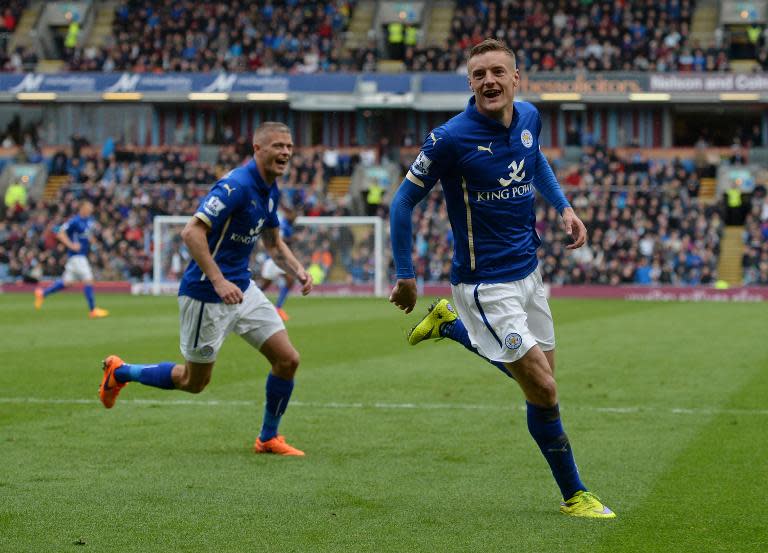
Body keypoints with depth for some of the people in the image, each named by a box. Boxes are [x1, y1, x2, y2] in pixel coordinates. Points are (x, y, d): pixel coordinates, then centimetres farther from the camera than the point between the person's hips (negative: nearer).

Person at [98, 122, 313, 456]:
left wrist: (298, 271, 3)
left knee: (287, 359, 0)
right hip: (206, 294, -8)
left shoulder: (270, 191, 7)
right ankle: (119, 372, 28)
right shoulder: (236, 186, -22)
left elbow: (273, 243, 22)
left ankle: (268, 439, 16)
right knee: (194, 381, 7)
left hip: (242, 289, 8)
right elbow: (192, 232, -28)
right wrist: (218, 281, -32)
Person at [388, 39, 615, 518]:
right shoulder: (451, 138, -20)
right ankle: (573, 494, 9)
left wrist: (563, 205, 8)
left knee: (540, 382, 16)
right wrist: (405, 276, -7)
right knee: (544, 391, -9)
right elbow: (403, 202, -9)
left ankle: (450, 324, 33)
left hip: (527, 271, 7)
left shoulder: (529, 118, -1)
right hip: (485, 284, -7)